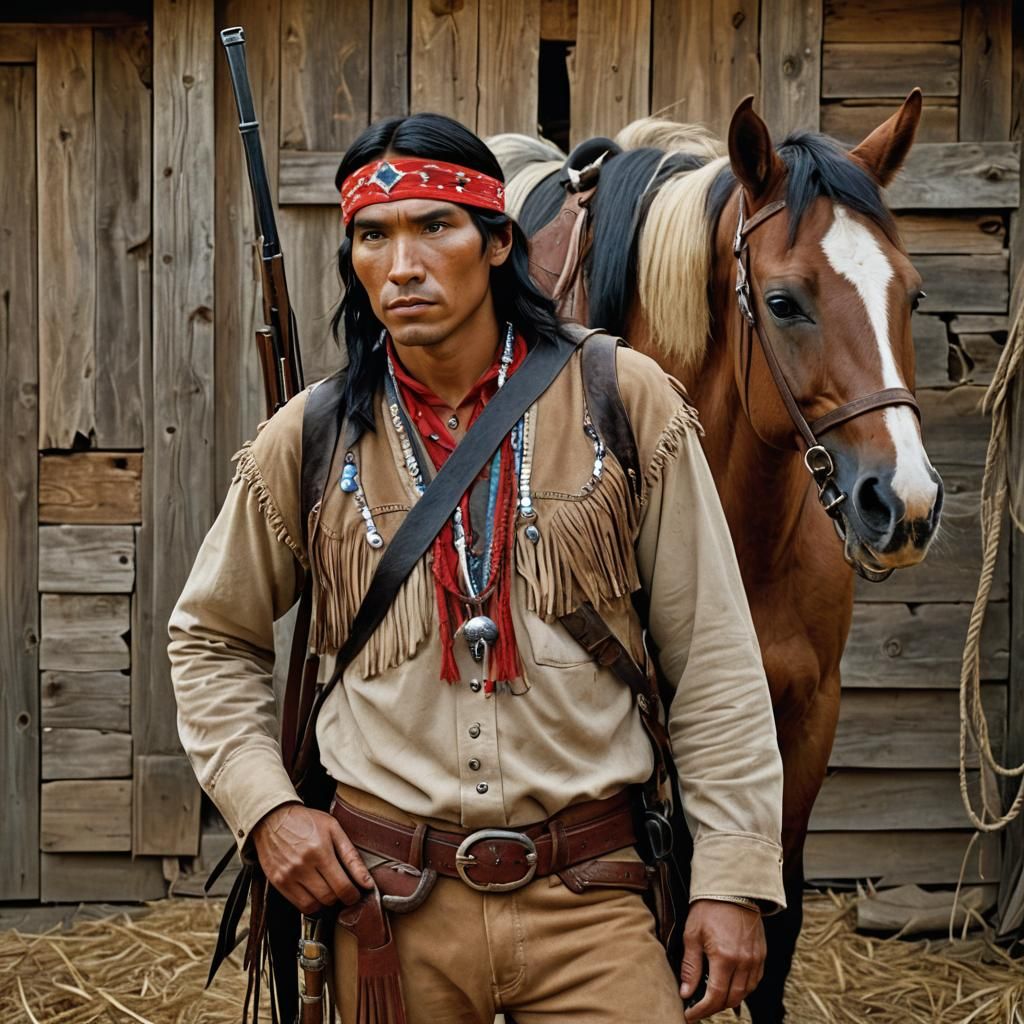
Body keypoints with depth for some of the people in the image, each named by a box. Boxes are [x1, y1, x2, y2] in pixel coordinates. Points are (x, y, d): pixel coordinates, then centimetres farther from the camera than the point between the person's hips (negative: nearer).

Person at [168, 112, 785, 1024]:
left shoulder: (626, 402, -4)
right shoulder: (311, 441, 1)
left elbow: (712, 656, -2)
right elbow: (211, 640, 15)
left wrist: (734, 876, -5)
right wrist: (265, 807, 0)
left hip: (587, 897, -1)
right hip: (383, 896, 2)